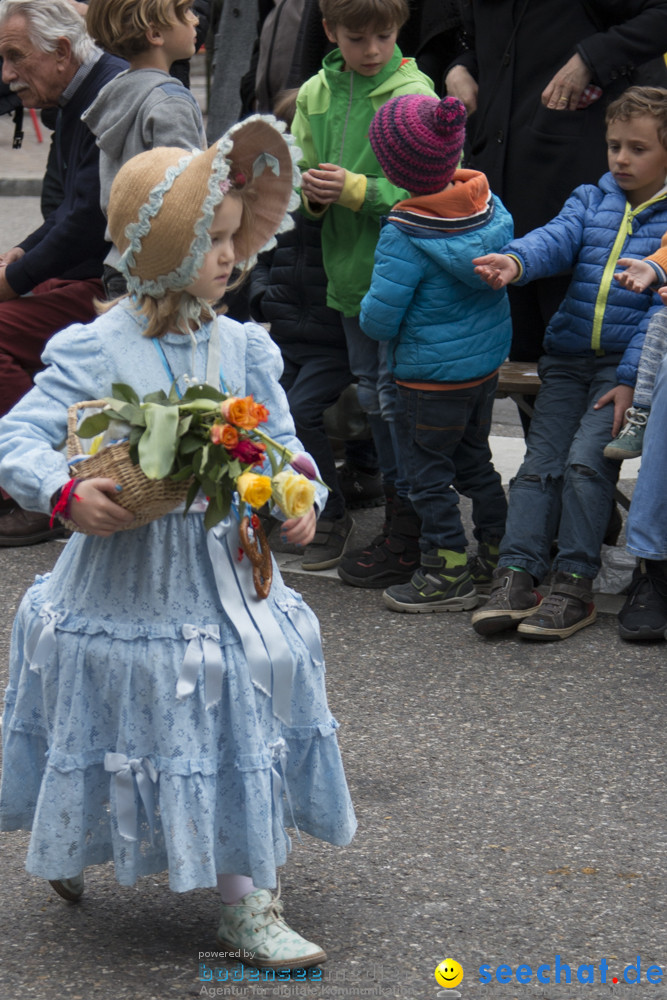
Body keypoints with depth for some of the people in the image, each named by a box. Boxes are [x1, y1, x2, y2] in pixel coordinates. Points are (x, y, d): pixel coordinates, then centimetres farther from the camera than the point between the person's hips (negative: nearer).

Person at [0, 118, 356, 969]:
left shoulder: (240, 347, 0)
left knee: (234, 720, 10)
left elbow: (279, 438, 5)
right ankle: (69, 848, 33)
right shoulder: (95, 350, -14)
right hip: (126, 576, -4)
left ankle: (247, 905, 26)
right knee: (123, 717, 7)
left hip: (222, 571, 5)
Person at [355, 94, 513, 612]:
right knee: (473, 458, 23)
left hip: (432, 377, -7)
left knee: (428, 471, 5)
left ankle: (449, 573, 10)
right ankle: (498, 554, 33)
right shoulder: (488, 203, -7)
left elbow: (378, 320, -21)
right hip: (488, 360, 8)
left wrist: (369, 313, 0)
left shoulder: (405, 234, -25)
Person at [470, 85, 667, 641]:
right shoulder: (592, 199, 11)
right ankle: (516, 577, -7)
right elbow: (559, 239, -7)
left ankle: (575, 584, -9)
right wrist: (515, 262, -31)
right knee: (541, 461, -5)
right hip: (569, 354, 5)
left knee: (586, 459, -17)